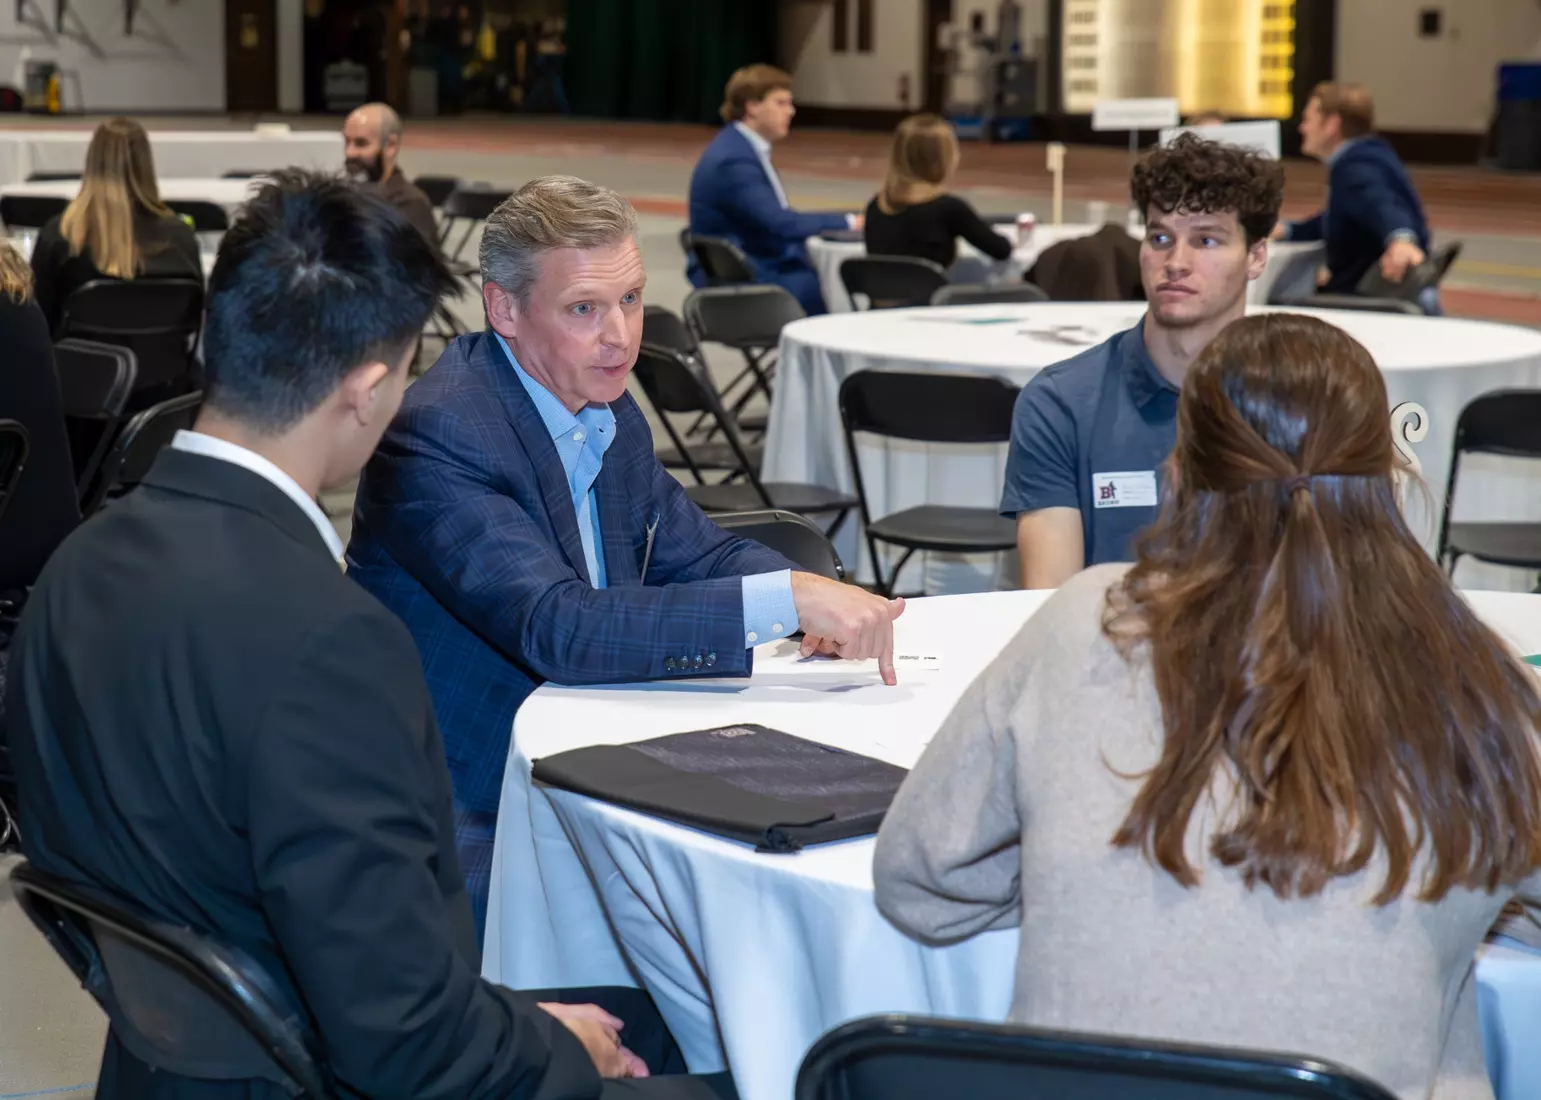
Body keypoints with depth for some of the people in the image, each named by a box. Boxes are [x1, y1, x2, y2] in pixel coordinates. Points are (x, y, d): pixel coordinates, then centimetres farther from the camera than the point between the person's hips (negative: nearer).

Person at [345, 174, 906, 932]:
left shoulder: (603, 408, 7)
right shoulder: (440, 435, -20)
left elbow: (695, 554, 15)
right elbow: (558, 628, -29)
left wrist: (817, 601, -7)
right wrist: (787, 599, -32)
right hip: (467, 824, -8)